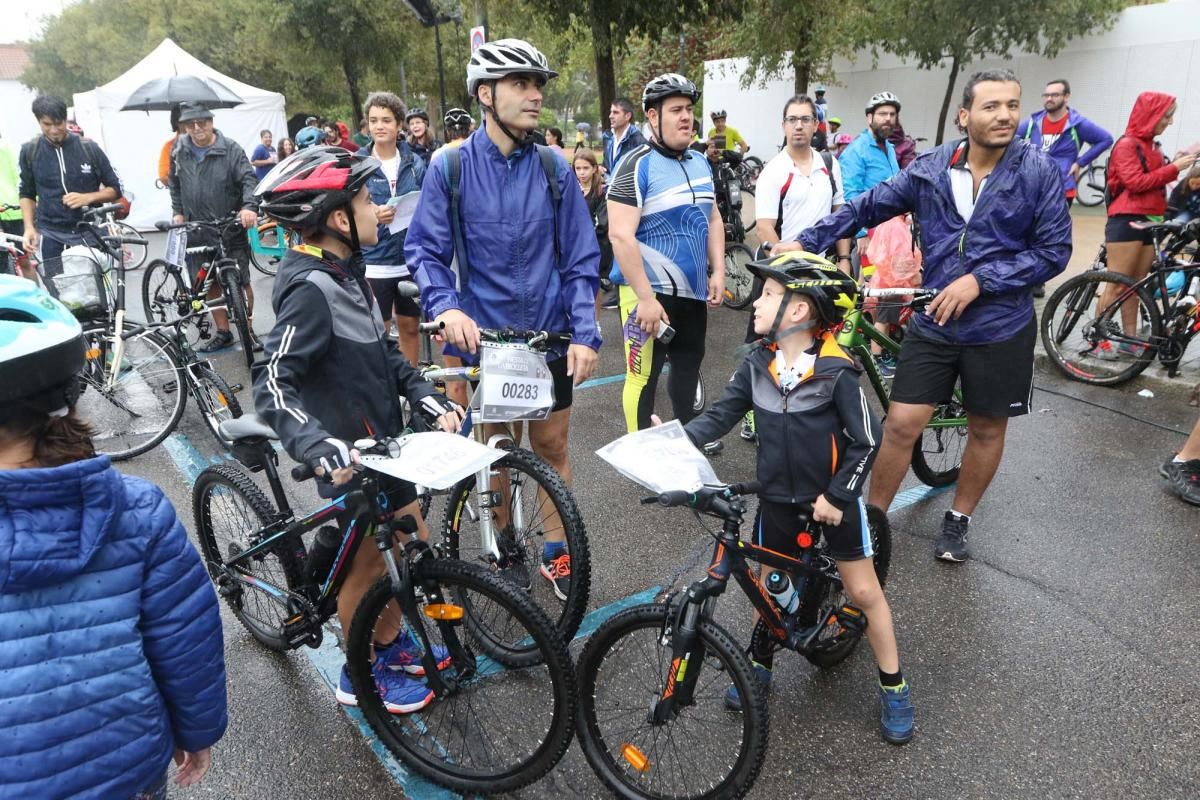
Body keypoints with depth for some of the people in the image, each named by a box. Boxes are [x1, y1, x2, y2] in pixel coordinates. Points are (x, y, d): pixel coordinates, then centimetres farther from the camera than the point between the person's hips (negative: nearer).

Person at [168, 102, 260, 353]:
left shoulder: (231, 149, -4)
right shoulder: (179, 153, 8)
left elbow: (248, 179, -13)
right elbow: (174, 186, 20)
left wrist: (249, 206, -29)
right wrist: (178, 212, 8)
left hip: (231, 230, -3)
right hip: (197, 232, 4)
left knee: (241, 283, -1)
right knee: (211, 284, 8)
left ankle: (248, 329, 14)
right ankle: (223, 332, 19)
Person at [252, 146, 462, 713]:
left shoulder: (346, 273, 5)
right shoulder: (311, 289, -24)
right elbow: (272, 385, -30)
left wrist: (427, 398, 0)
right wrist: (318, 445, -44)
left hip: (381, 443, 9)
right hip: (349, 457, -9)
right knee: (368, 562, 8)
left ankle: (390, 645, 40)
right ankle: (359, 677, 30)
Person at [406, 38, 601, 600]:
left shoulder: (554, 169, -1)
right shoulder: (451, 167, -6)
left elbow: (580, 259, 0)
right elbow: (424, 249, -4)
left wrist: (585, 334, -9)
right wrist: (445, 307, -23)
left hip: (548, 335, 2)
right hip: (480, 334, -1)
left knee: (551, 448, 11)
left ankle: (556, 551, 29)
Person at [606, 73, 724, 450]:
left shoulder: (700, 163, 10)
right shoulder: (637, 166, -14)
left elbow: (713, 220, 17)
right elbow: (620, 236, -21)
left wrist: (717, 272, 6)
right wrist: (645, 297, -23)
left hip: (693, 290, 8)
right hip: (650, 292, -7)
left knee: (689, 363, 20)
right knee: (644, 375, 0)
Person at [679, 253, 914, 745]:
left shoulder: (836, 372, -20)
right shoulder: (758, 365, -7)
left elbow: (866, 441, -14)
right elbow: (720, 416, -5)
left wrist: (837, 496, -16)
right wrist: (679, 438, -21)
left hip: (833, 496, -4)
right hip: (778, 496, 4)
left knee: (863, 591, 6)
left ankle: (893, 687, 24)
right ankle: (760, 666, 38)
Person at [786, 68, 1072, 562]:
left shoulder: (1039, 172, -8)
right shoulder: (930, 168, -3)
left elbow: (1054, 251, -8)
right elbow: (866, 207, 2)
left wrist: (979, 280, -18)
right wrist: (806, 242, -7)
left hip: (1001, 329, 0)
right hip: (933, 322, 1)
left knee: (986, 428, 13)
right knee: (901, 424, -1)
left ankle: (959, 520, 35)